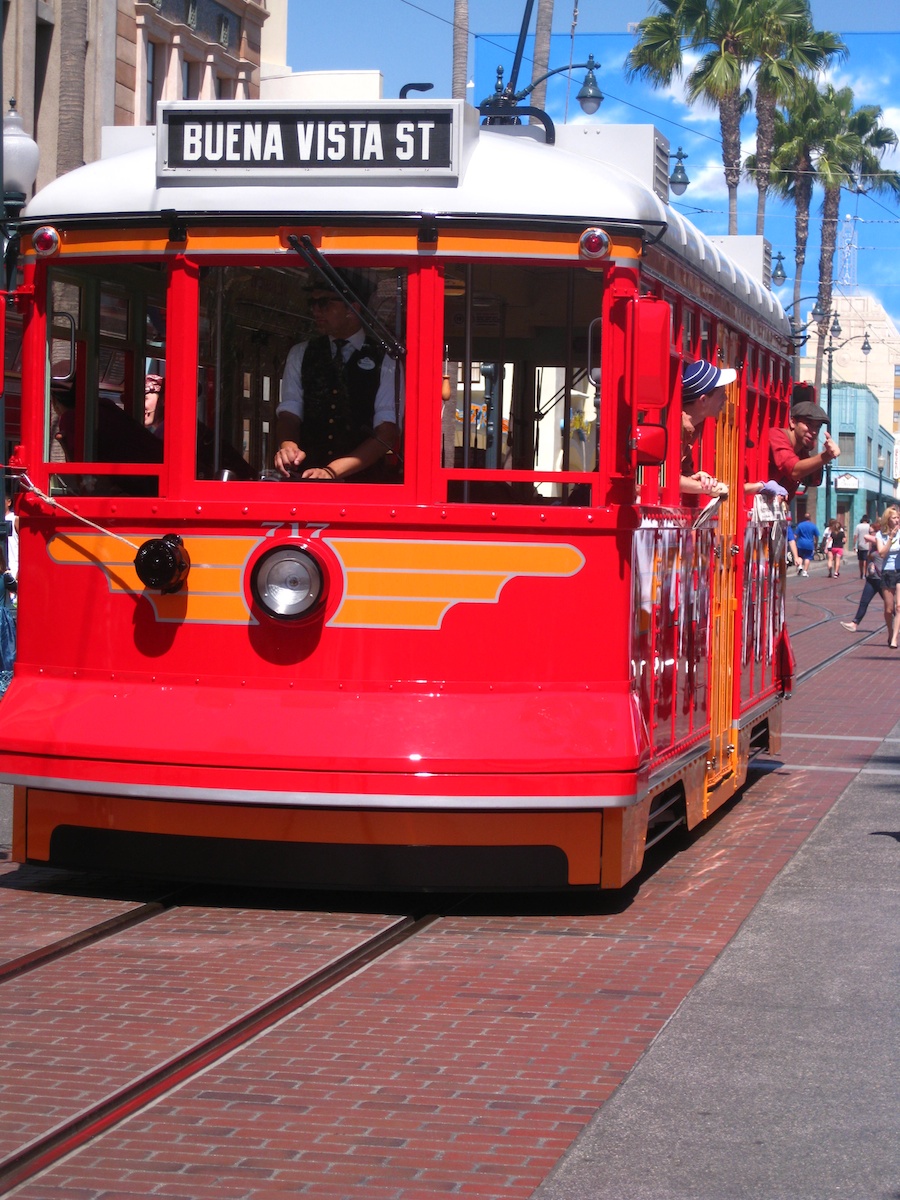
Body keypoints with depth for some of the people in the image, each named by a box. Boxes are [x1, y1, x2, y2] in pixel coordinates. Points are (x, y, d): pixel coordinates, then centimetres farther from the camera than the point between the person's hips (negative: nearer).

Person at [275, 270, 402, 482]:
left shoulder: (386, 359, 2)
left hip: (363, 479, -3)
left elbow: (387, 432, -6)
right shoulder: (300, 354, 14)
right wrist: (288, 446, -16)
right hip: (304, 479, 3)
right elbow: (289, 412, 7)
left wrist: (332, 471, -17)